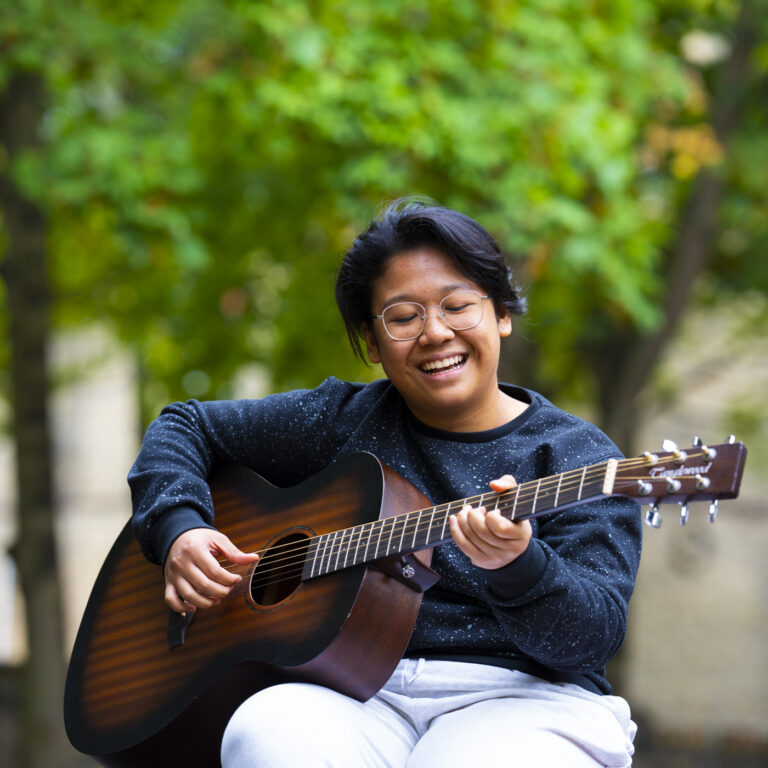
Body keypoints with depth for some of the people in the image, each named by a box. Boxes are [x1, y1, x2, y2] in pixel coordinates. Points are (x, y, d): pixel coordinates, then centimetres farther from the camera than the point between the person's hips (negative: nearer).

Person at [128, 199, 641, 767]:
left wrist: (516, 566, -30)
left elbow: (592, 639, -9)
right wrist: (177, 530, 6)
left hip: (516, 698, -2)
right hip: (354, 693, 3)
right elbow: (187, 426, 25)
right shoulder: (344, 422, 15)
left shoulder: (579, 458, 4)